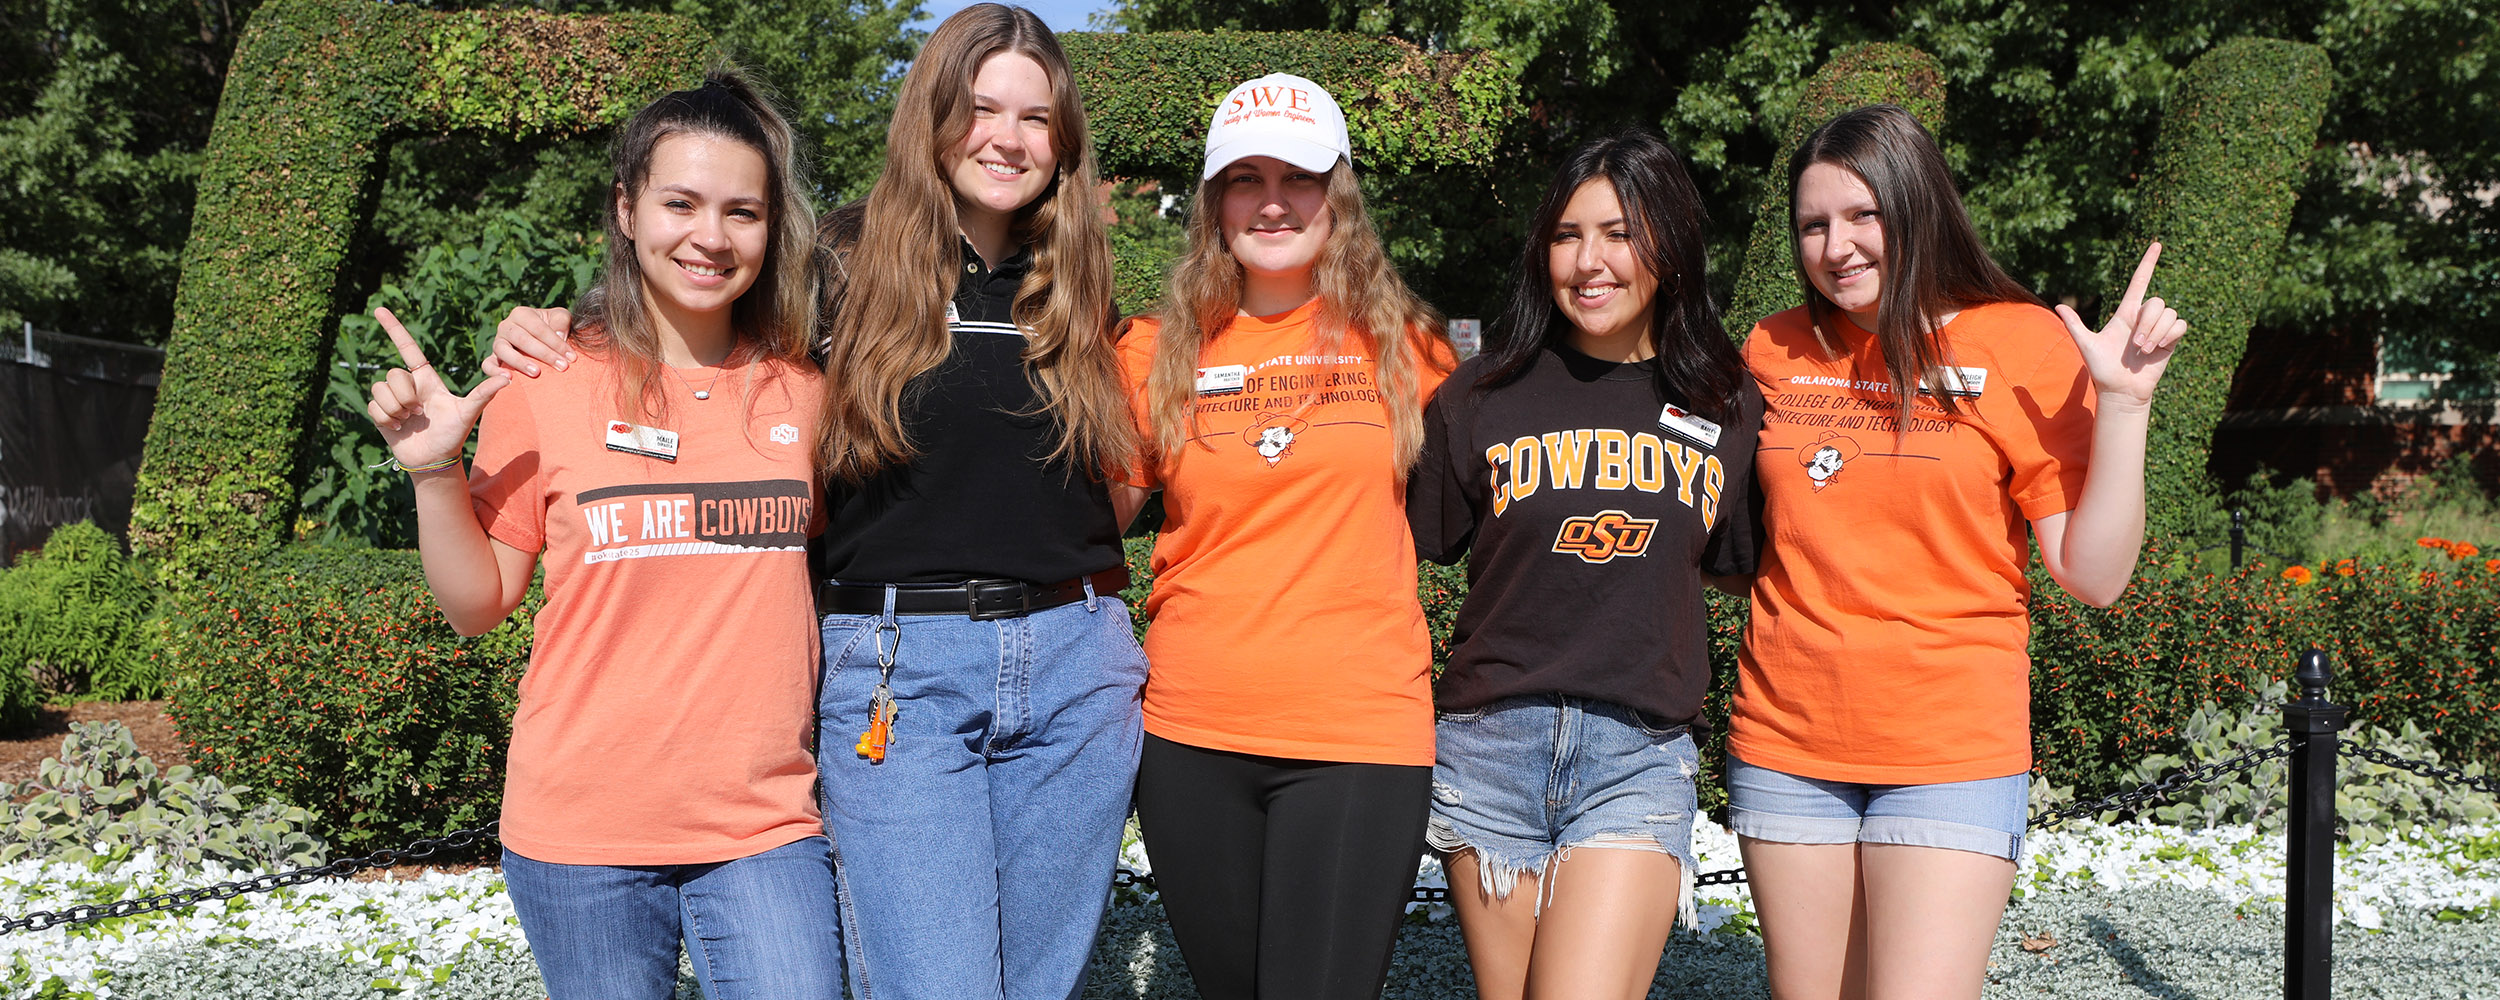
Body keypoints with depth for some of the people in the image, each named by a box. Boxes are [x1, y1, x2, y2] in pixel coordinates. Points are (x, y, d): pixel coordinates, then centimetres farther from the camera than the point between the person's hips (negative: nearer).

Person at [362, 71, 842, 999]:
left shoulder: (801, 391, 4)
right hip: (583, 833, -1)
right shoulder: (547, 388, -2)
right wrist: (432, 472, -12)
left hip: (764, 825, 1)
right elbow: (479, 601, 3)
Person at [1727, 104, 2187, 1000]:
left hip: (1953, 751, -3)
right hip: (1785, 744, 4)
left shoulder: (2024, 346, -3)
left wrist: (2121, 403, -16)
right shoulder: (1773, 352, 6)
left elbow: (2093, 577, -7)